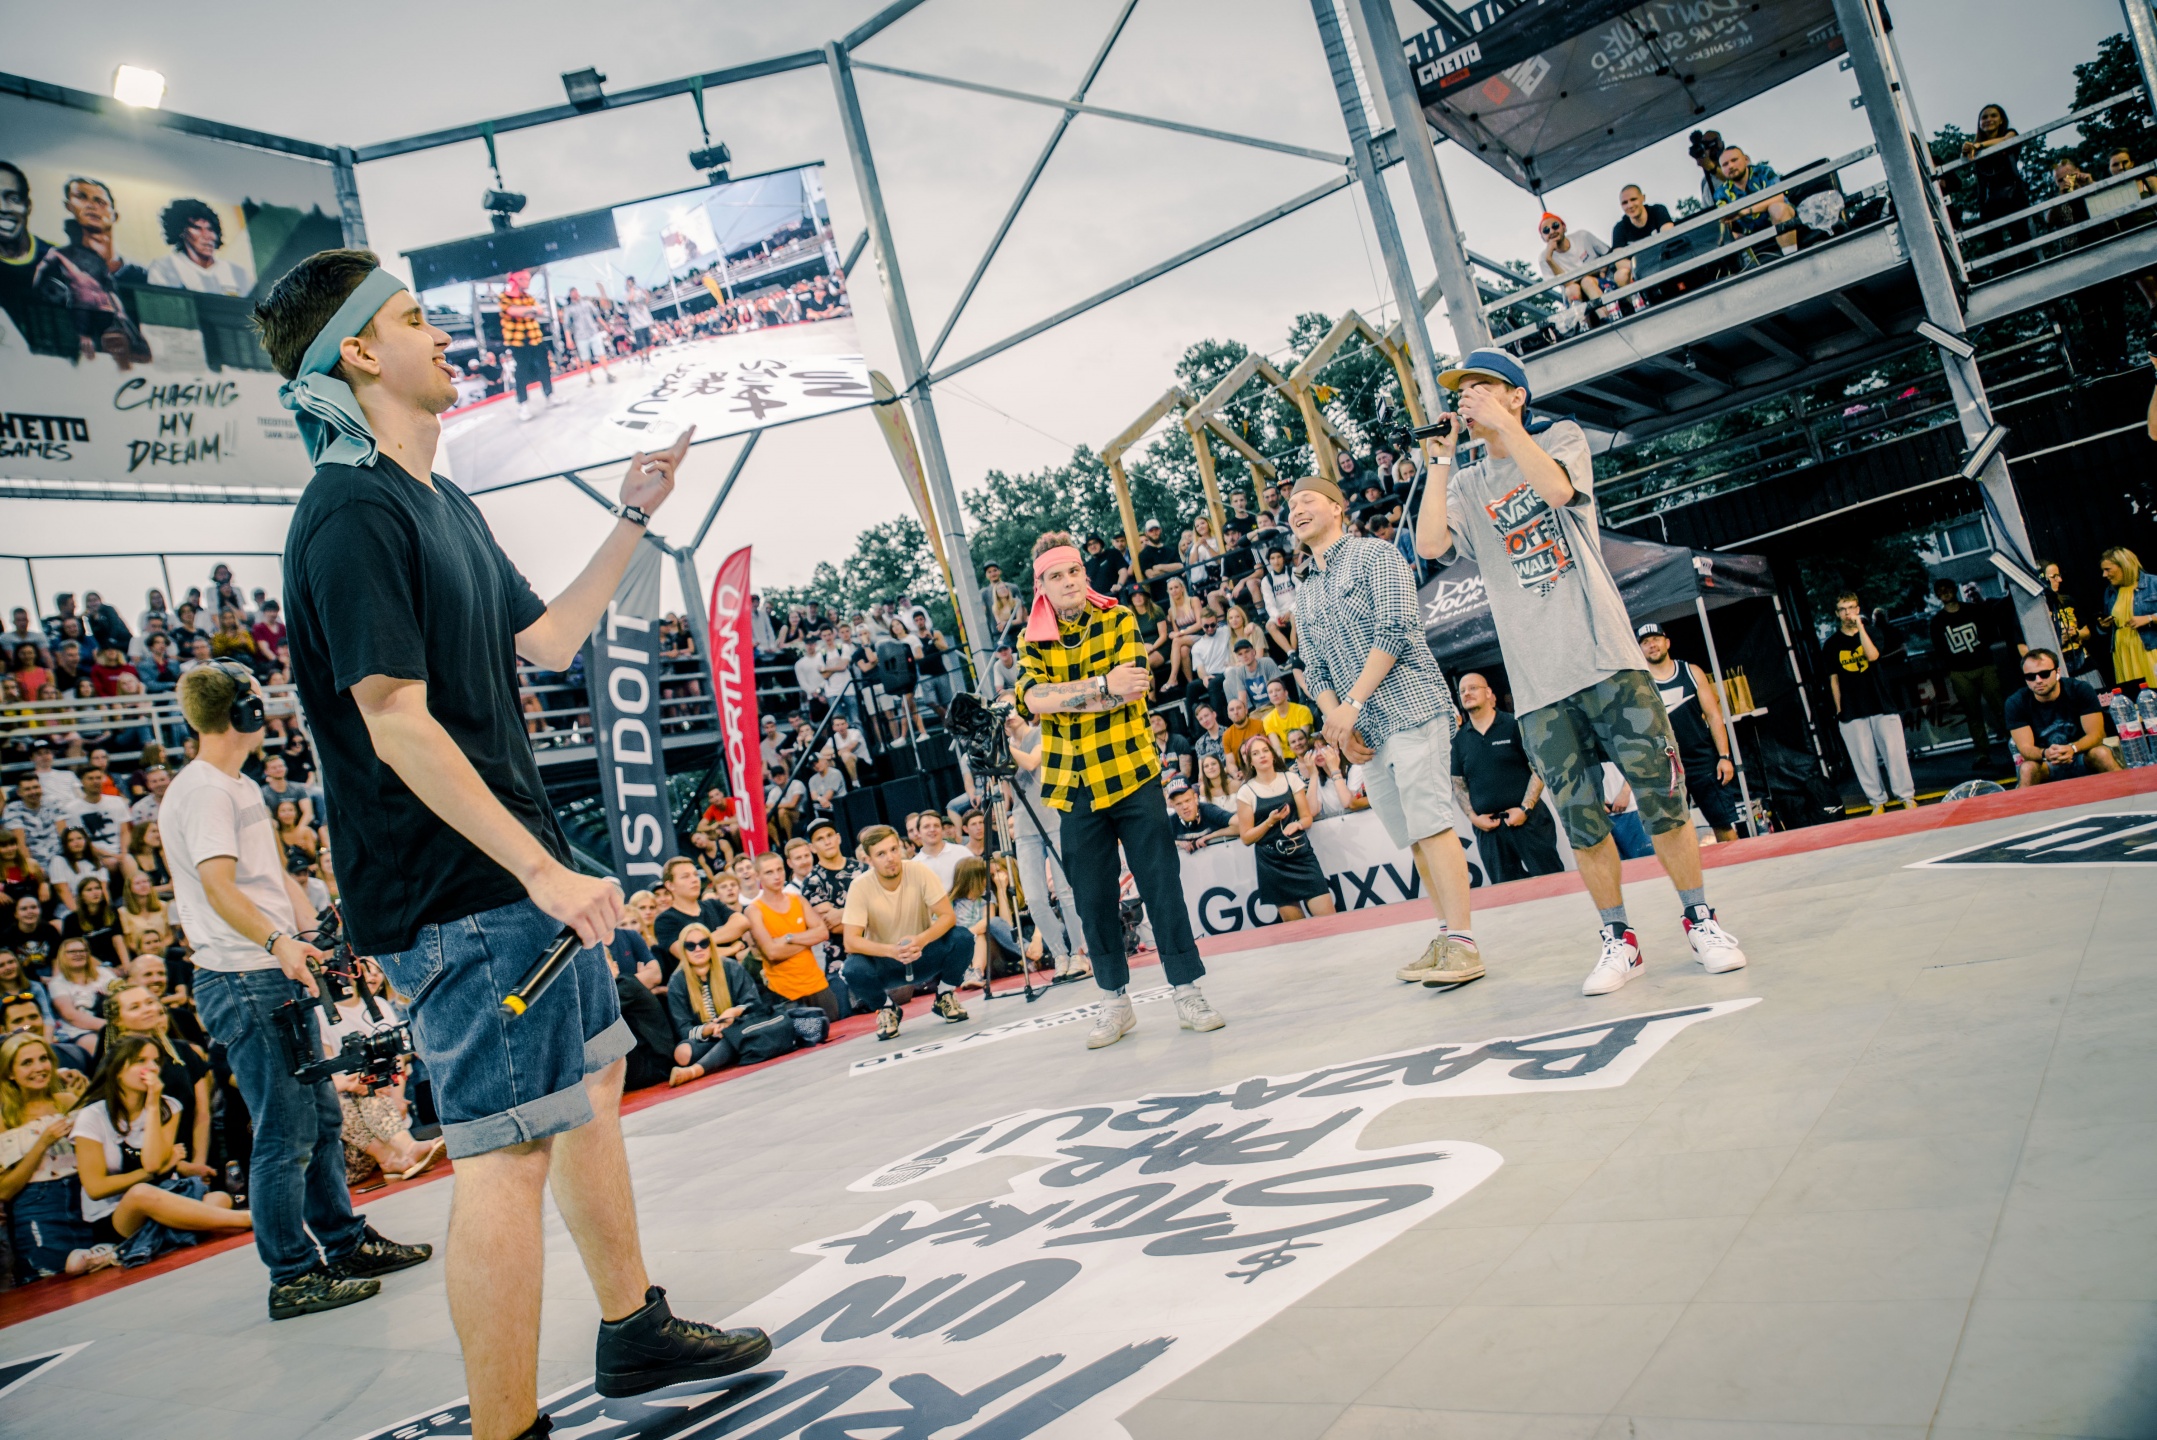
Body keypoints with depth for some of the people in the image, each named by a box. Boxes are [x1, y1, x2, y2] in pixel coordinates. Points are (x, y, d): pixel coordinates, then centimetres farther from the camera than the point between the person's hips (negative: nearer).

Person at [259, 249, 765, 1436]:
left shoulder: (443, 504, 15)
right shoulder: (352, 513, -16)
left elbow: (547, 641, 20)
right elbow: (397, 725, -22)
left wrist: (634, 516, 15)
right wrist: (543, 869, -23)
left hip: (518, 868, 10)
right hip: (460, 891, -10)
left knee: (592, 1085, 18)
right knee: (511, 1150, -5)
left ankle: (635, 1330, 35)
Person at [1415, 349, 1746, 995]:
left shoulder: (1562, 436, 9)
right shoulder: (1467, 487, 15)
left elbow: (1557, 488, -14)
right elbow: (1429, 544, -4)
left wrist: (1501, 422, -11)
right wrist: (1441, 460, 0)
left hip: (1605, 657, -2)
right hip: (1537, 682, 2)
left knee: (1662, 798, -1)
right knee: (1582, 820, 3)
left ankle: (1699, 921, 16)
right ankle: (1619, 940, 16)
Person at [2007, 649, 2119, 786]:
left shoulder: (2080, 691, -10)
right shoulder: (2016, 703, -11)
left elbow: (2096, 735, -14)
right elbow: (2026, 748, -15)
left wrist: (2073, 749, -37)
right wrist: (2045, 754, -40)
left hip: (2082, 755, 1)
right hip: (2047, 764, -1)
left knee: (2102, 753, -30)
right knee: (2028, 768, -32)